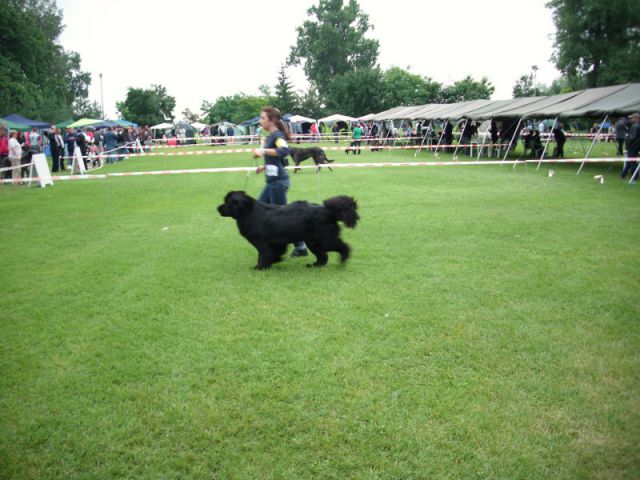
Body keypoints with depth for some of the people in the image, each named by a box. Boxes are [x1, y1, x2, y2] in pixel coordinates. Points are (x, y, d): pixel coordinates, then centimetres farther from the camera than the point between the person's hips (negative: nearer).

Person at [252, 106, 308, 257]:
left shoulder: (277, 135, -14)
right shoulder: (271, 136, 14)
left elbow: (285, 150, -35)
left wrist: (264, 151, -36)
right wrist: (264, 167, 16)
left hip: (278, 181, -10)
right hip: (272, 181, 10)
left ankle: (300, 247, 8)